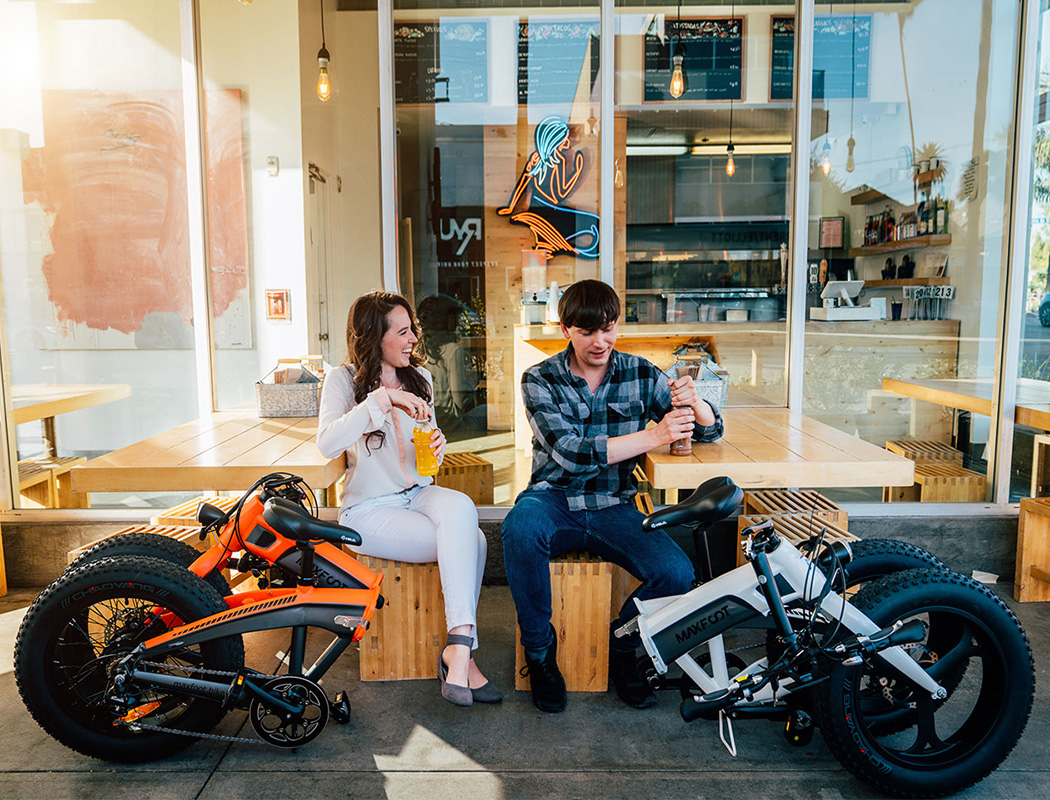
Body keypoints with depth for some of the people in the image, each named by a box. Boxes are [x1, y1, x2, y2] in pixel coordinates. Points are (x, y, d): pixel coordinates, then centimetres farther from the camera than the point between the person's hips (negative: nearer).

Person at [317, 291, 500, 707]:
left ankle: (457, 648, -26)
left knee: (460, 507, -30)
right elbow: (327, 443, -25)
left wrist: (437, 447, -6)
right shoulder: (344, 380, -5)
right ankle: (462, 650, -17)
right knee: (469, 541, -26)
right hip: (367, 509, -5)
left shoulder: (420, 378, 11)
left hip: (417, 494, 5)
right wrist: (382, 398, -30)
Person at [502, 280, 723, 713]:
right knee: (520, 529, -36)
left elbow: (711, 429, 4)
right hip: (554, 499, -2)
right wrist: (654, 436, -26)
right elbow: (571, 454, -19)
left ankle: (620, 647, 11)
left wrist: (692, 402, -21)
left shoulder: (640, 374, 3)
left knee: (676, 573, -22)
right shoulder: (540, 380, -5)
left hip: (614, 508, 2)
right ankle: (539, 650, -9)